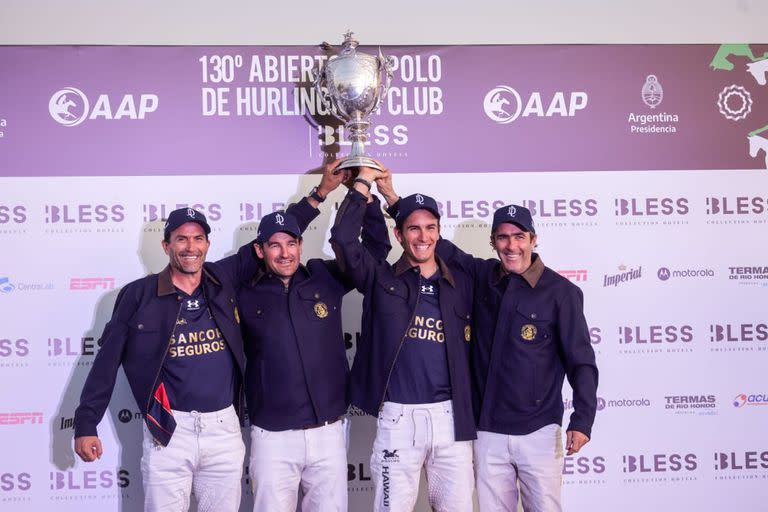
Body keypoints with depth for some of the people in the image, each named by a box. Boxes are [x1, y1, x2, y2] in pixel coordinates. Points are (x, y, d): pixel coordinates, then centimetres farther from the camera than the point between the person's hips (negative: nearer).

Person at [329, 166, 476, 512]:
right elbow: (343, 237, -12)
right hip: (398, 417, -2)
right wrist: (363, 183, -3)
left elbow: (468, 347, 12)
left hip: (450, 416, 2)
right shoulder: (381, 279, 3)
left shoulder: (460, 283, 9)